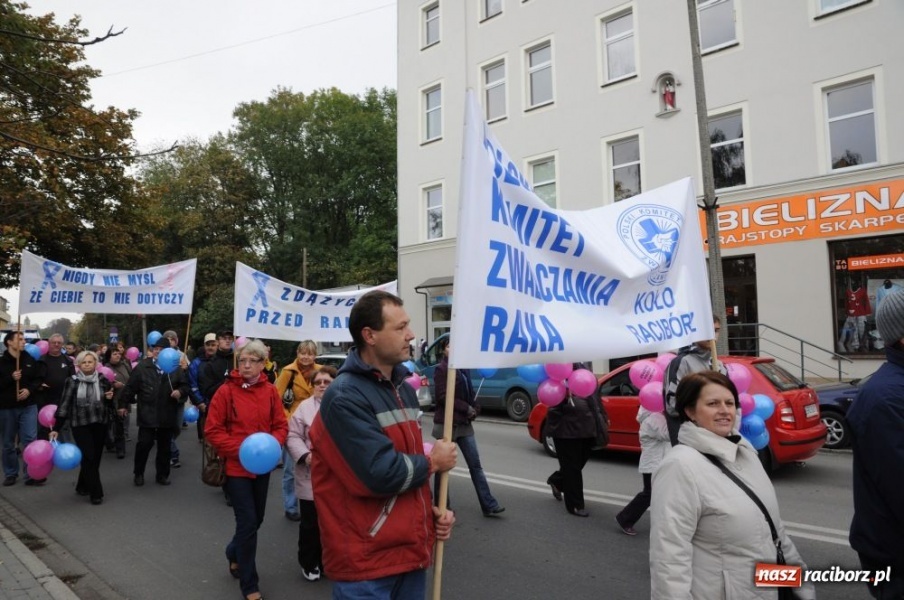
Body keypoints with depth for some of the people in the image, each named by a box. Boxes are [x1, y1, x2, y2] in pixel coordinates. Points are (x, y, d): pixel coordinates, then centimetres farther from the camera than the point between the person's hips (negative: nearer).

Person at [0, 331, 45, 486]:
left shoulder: (30, 359, 2)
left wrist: (30, 389, -10)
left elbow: (39, 378, 6)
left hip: (28, 406, 1)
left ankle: (31, 475, 1)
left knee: (30, 441, -3)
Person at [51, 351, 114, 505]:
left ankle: (83, 486, 29)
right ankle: (96, 492, -1)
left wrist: (110, 398, -9)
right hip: (80, 425, -3)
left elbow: (110, 404, 14)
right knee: (89, 457, -8)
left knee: (95, 457, 7)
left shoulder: (103, 381, 5)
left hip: (100, 424, 3)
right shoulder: (72, 382, -1)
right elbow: (64, 404, -2)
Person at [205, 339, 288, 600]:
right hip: (237, 466, -4)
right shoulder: (226, 391, -11)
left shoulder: (270, 391, -2)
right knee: (248, 522, -2)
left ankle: (234, 552, 49)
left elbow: (281, 426, 3)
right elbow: (212, 431, -10)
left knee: (255, 520, 18)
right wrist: (240, 449, -20)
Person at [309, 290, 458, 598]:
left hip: (411, 551, 8)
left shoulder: (405, 390, 8)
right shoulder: (345, 397, -20)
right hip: (365, 562, -7)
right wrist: (432, 462, -11)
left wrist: (429, 508, 3)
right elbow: (381, 473, -27)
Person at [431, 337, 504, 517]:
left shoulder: (462, 368, 12)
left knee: (475, 464, 5)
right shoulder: (441, 369, -9)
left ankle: (489, 505, 7)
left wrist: (474, 409, -2)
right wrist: (466, 408, -14)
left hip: (464, 423, 7)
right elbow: (443, 396, -15)